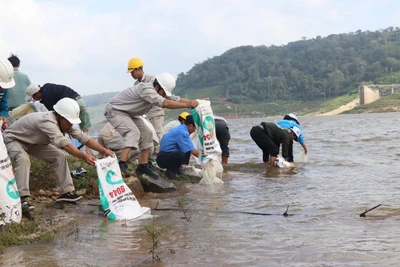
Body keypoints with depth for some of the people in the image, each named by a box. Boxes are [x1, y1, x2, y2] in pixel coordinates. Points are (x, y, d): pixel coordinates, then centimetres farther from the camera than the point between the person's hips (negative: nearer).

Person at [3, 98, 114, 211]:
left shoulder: (64, 122, -14)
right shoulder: (47, 121, -40)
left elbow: (82, 137, -16)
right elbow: (63, 142, -51)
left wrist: (104, 151, -25)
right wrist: (84, 156, -60)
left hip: (32, 142, 8)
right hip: (12, 139, -8)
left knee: (59, 156, -4)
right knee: (23, 159, -36)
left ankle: (66, 192, 1)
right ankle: (21, 199, -36)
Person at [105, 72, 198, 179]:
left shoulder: (158, 92, -1)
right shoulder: (146, 89, -31)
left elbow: (176, 99, -2)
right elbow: (165, 103, -39)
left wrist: (193, 102, -17)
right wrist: (187, 105, -36)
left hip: (128, 113, 10)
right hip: (114, 111, -10)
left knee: (146, 134, 5)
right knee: (133, 132, -29)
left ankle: (143, 166, 8)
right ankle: (121, 165, -35)